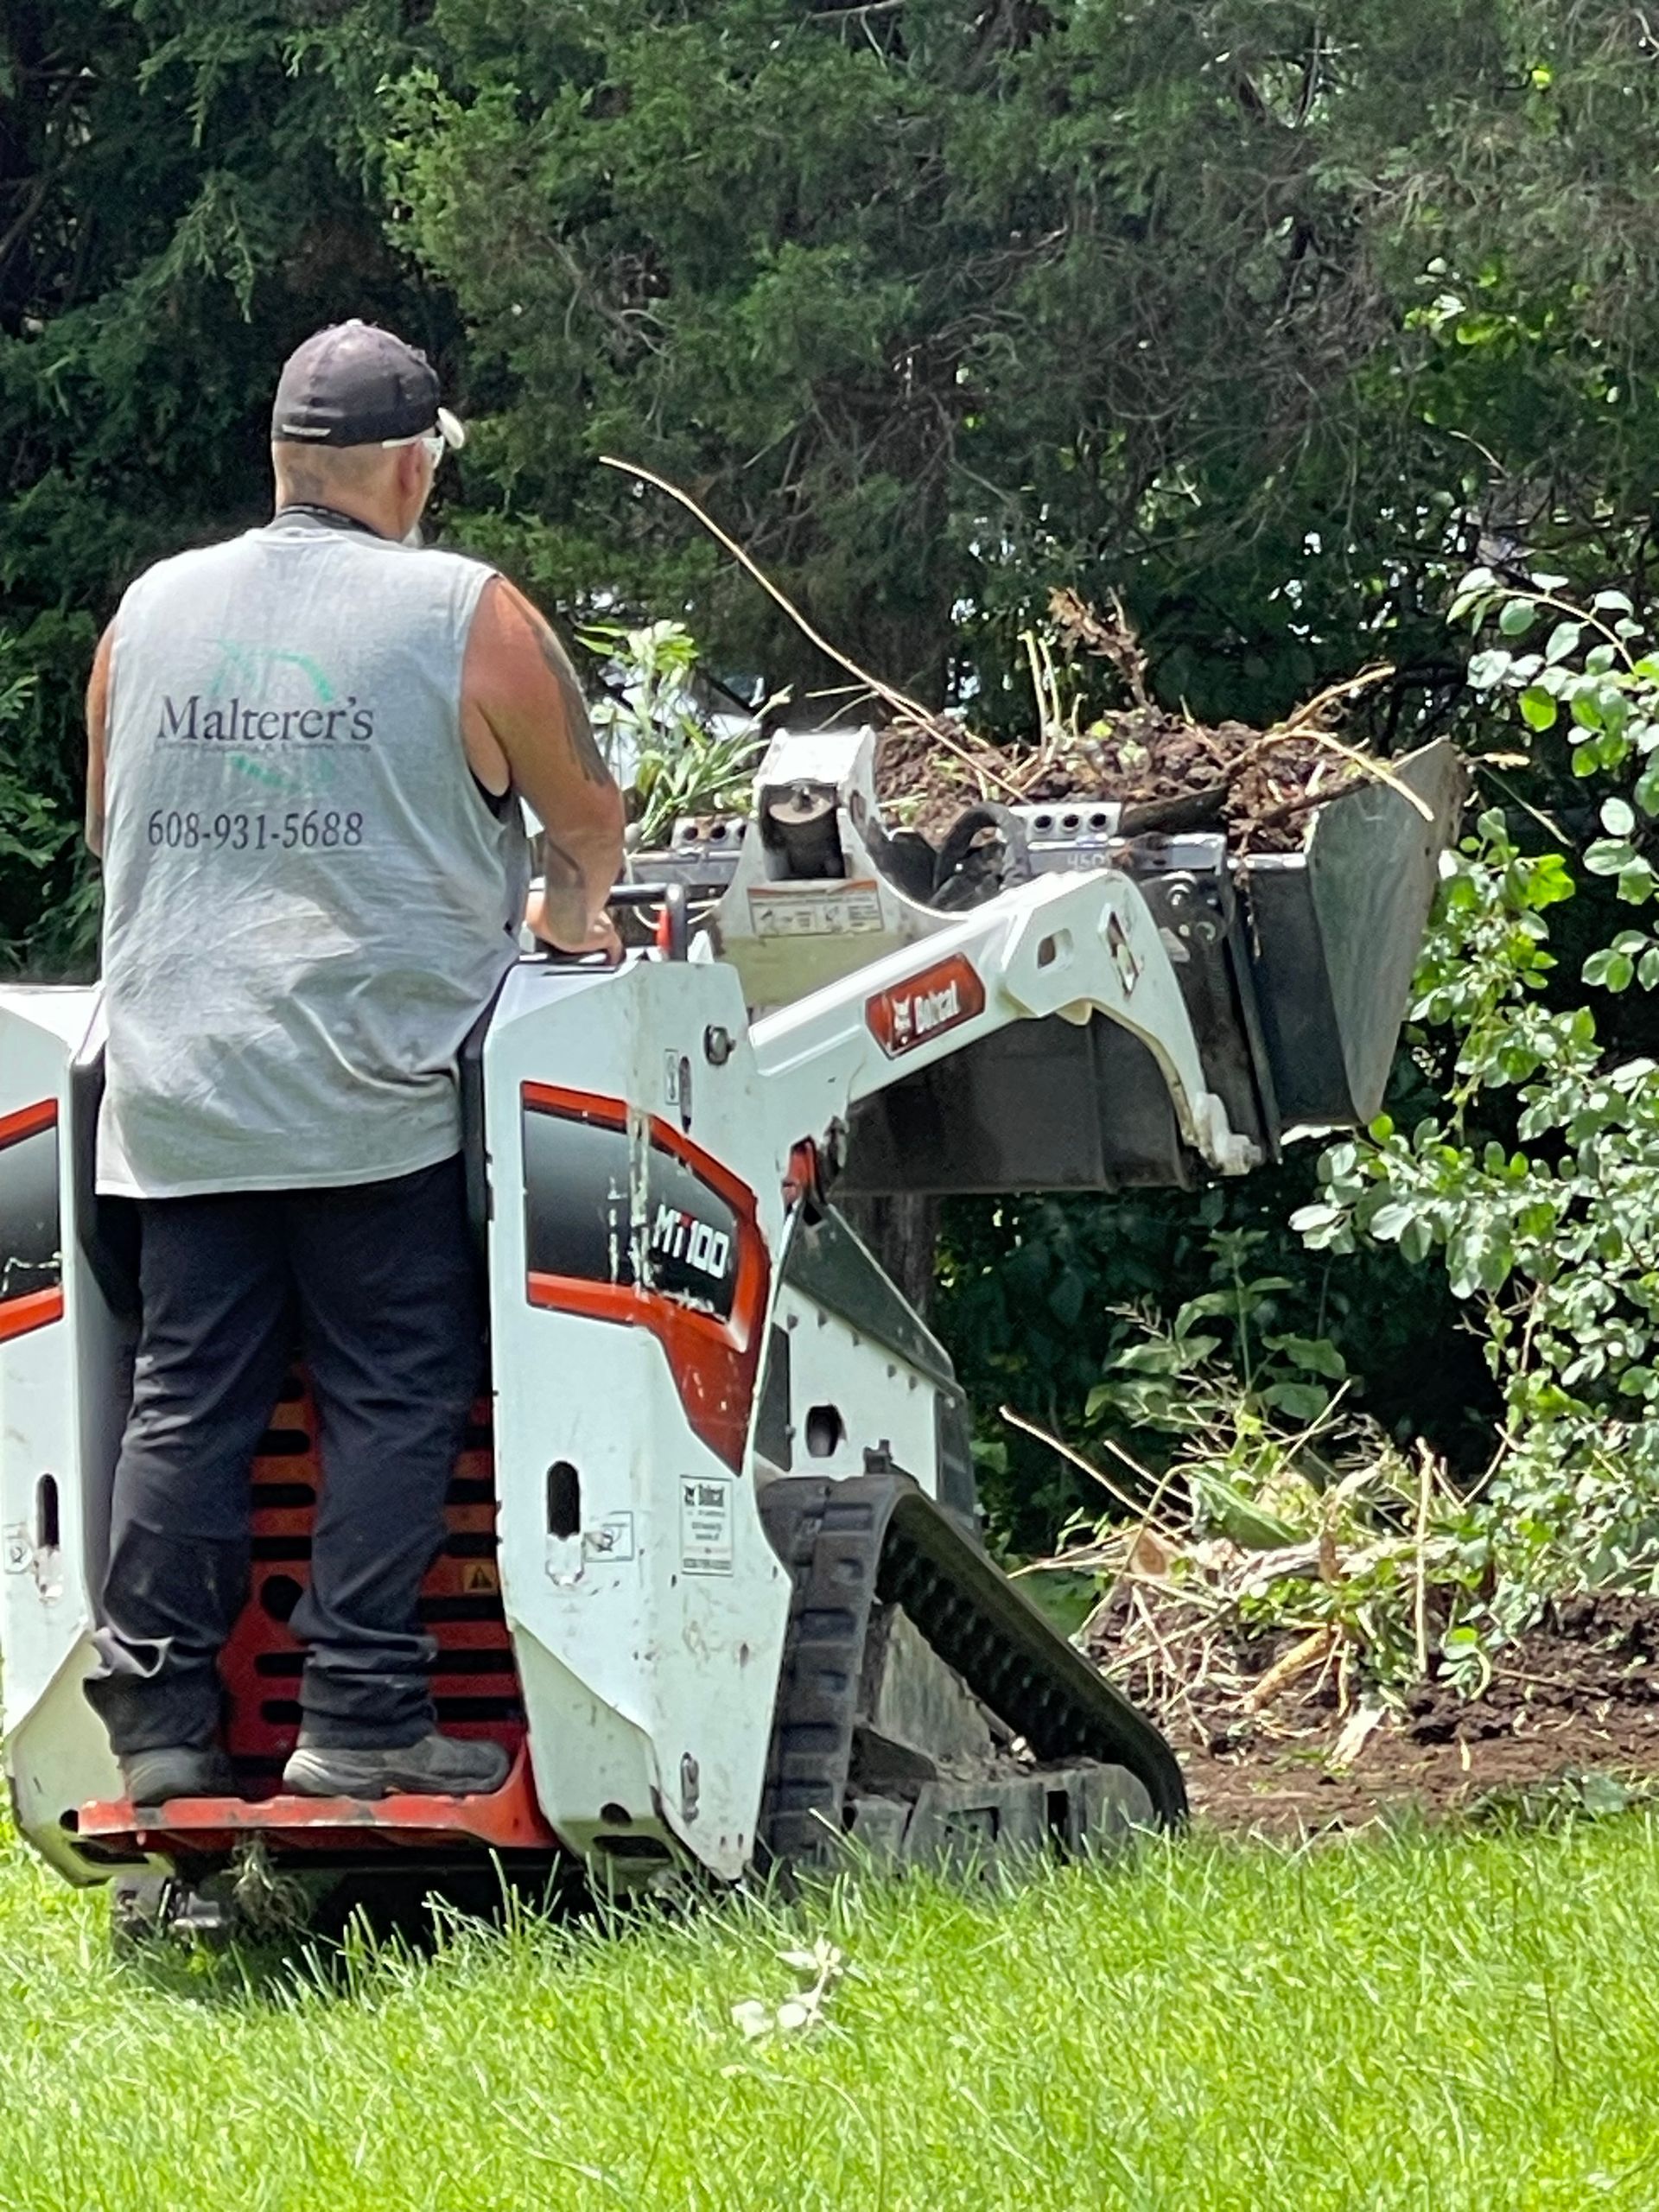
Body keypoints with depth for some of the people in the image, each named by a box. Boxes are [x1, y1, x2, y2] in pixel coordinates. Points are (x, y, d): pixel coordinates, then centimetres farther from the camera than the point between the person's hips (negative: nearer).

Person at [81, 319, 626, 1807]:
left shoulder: (150, 613, 10)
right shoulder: (469, 619, -3)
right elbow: (590, 820, 9)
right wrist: (569, 922, 30)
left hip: (177, 1091, 4)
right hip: (377, 1096, -4)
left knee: (185, 1402, 6)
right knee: (393, 1403, 1)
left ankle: (160, 1720, 4)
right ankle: (361, 1718, -3)